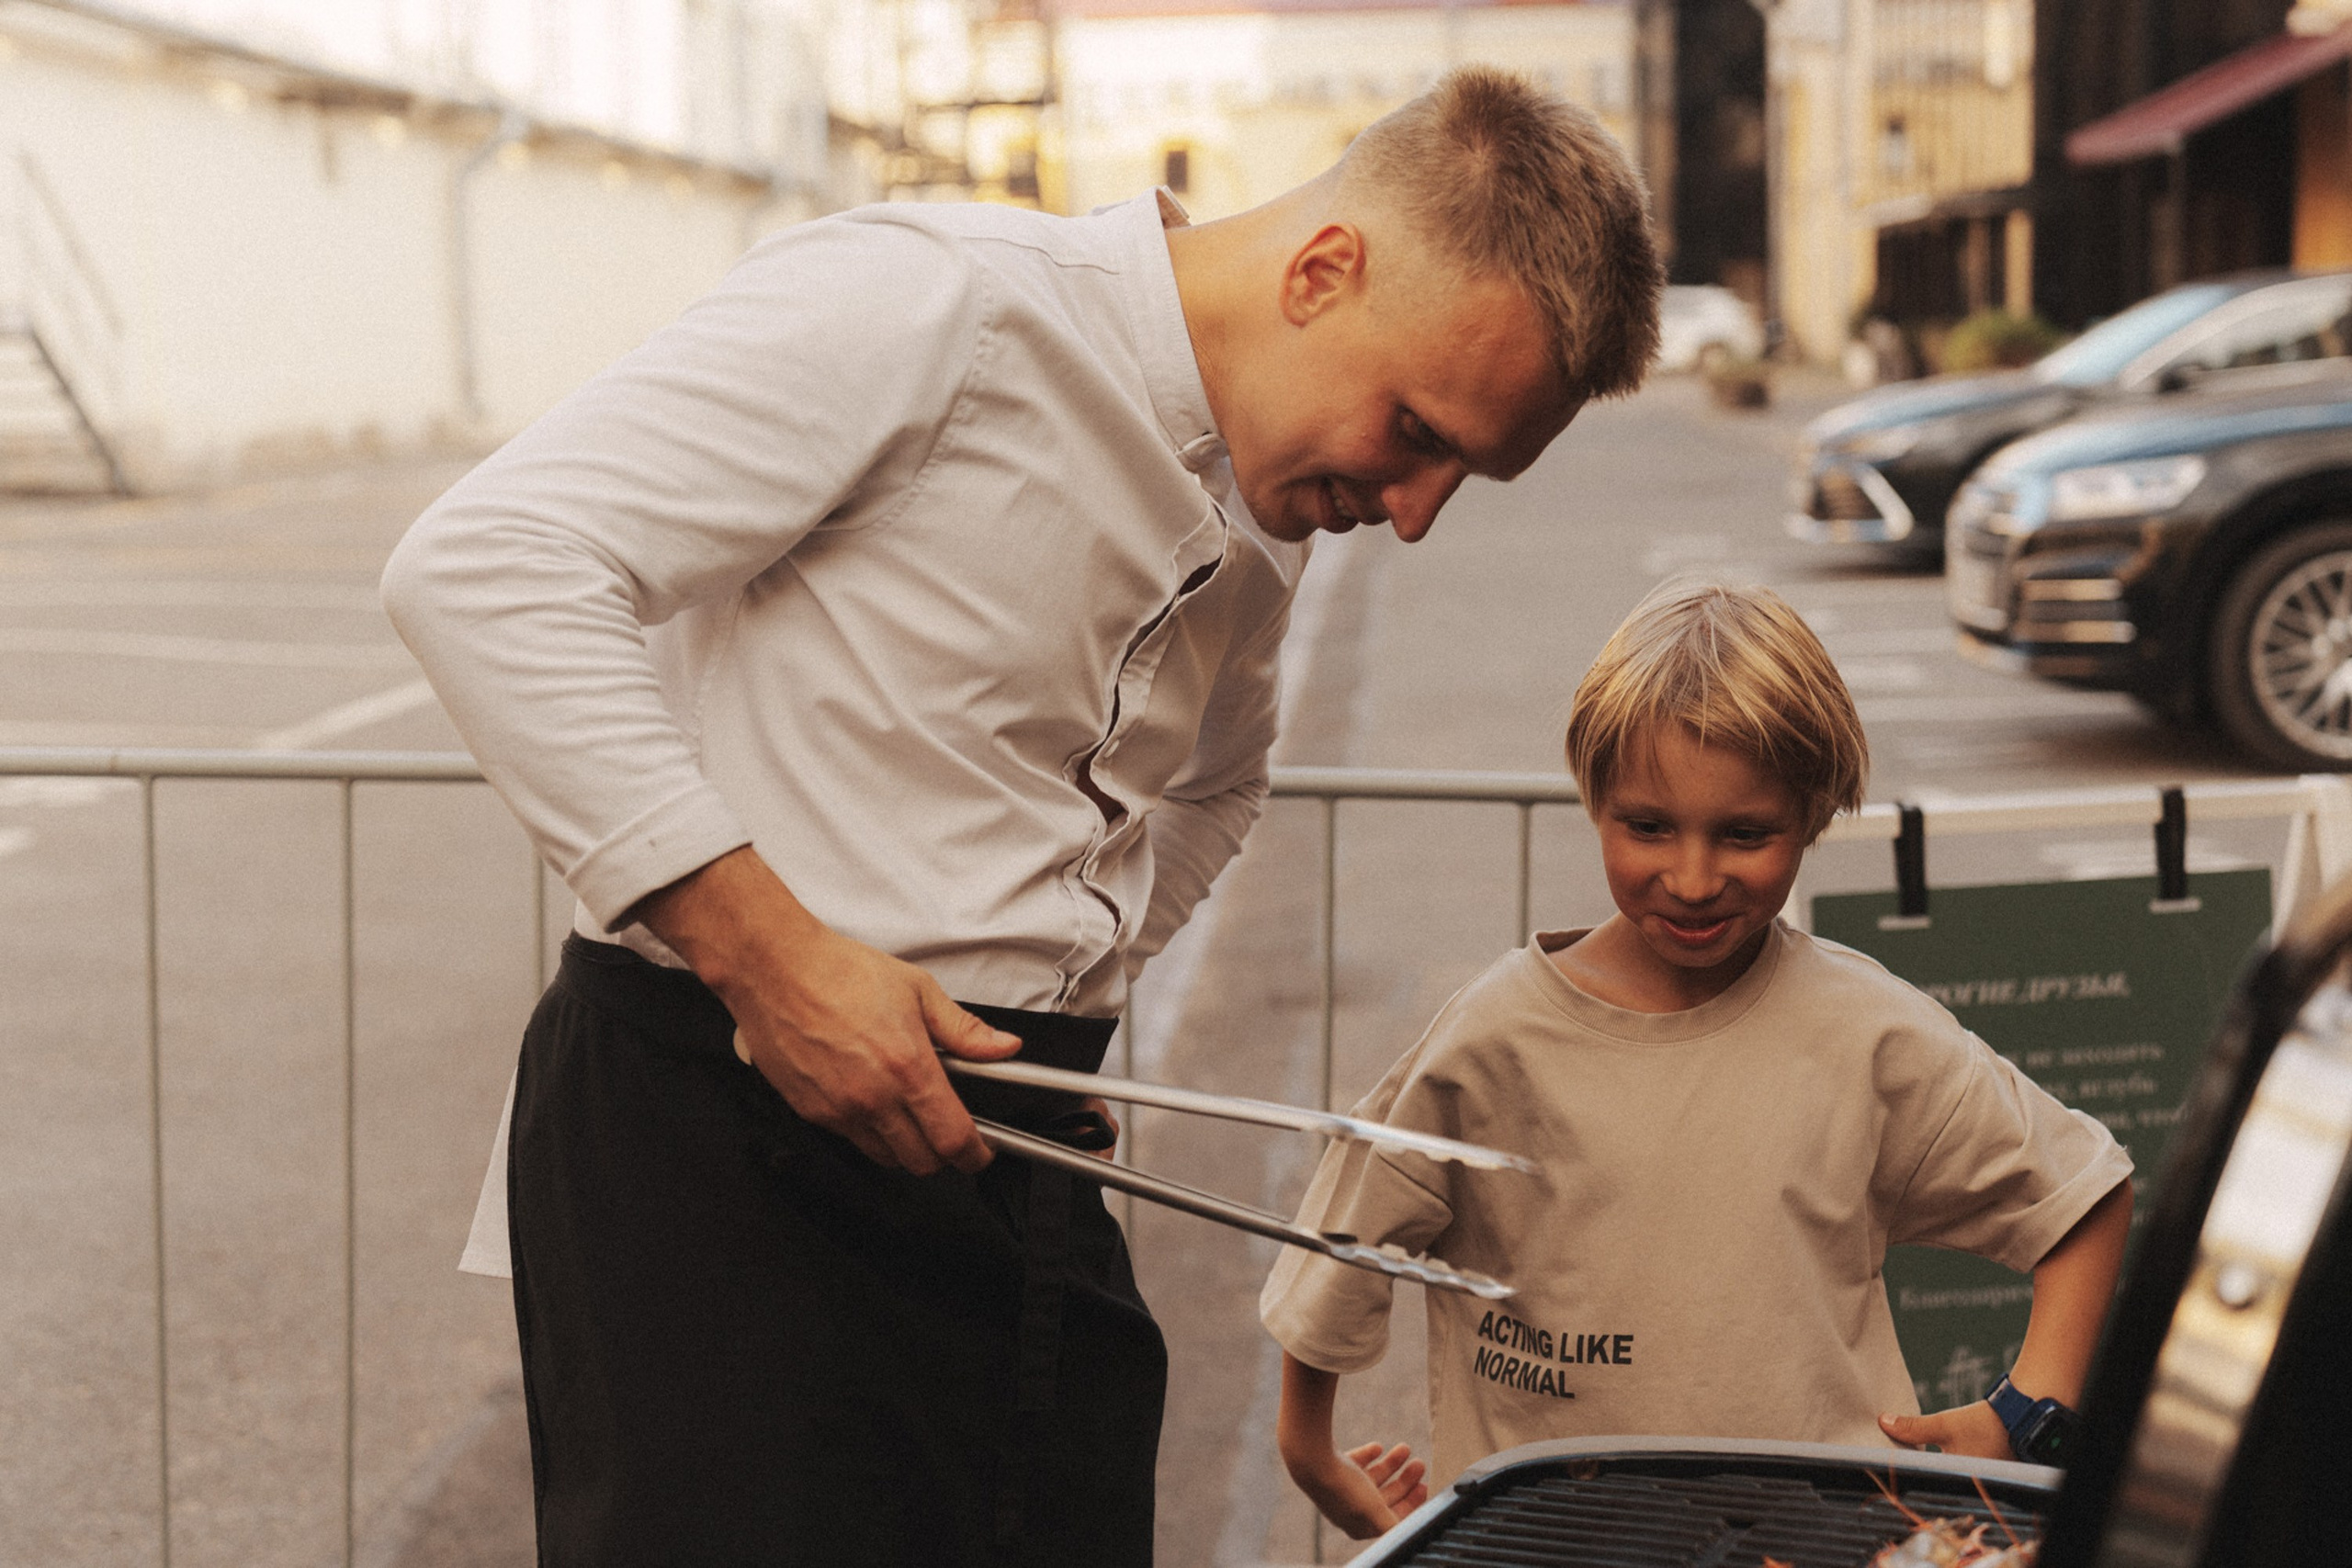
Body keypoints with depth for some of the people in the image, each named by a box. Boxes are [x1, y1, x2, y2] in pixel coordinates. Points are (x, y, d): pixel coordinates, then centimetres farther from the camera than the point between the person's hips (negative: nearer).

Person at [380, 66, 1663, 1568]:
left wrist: (1058, 1005, 14)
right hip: (721, 1127, -7)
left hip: (1004, 1150, 7)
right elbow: (485, 567, -19)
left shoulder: (1266, 530, 12)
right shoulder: (928, 304, -13)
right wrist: (759, 946, -23)